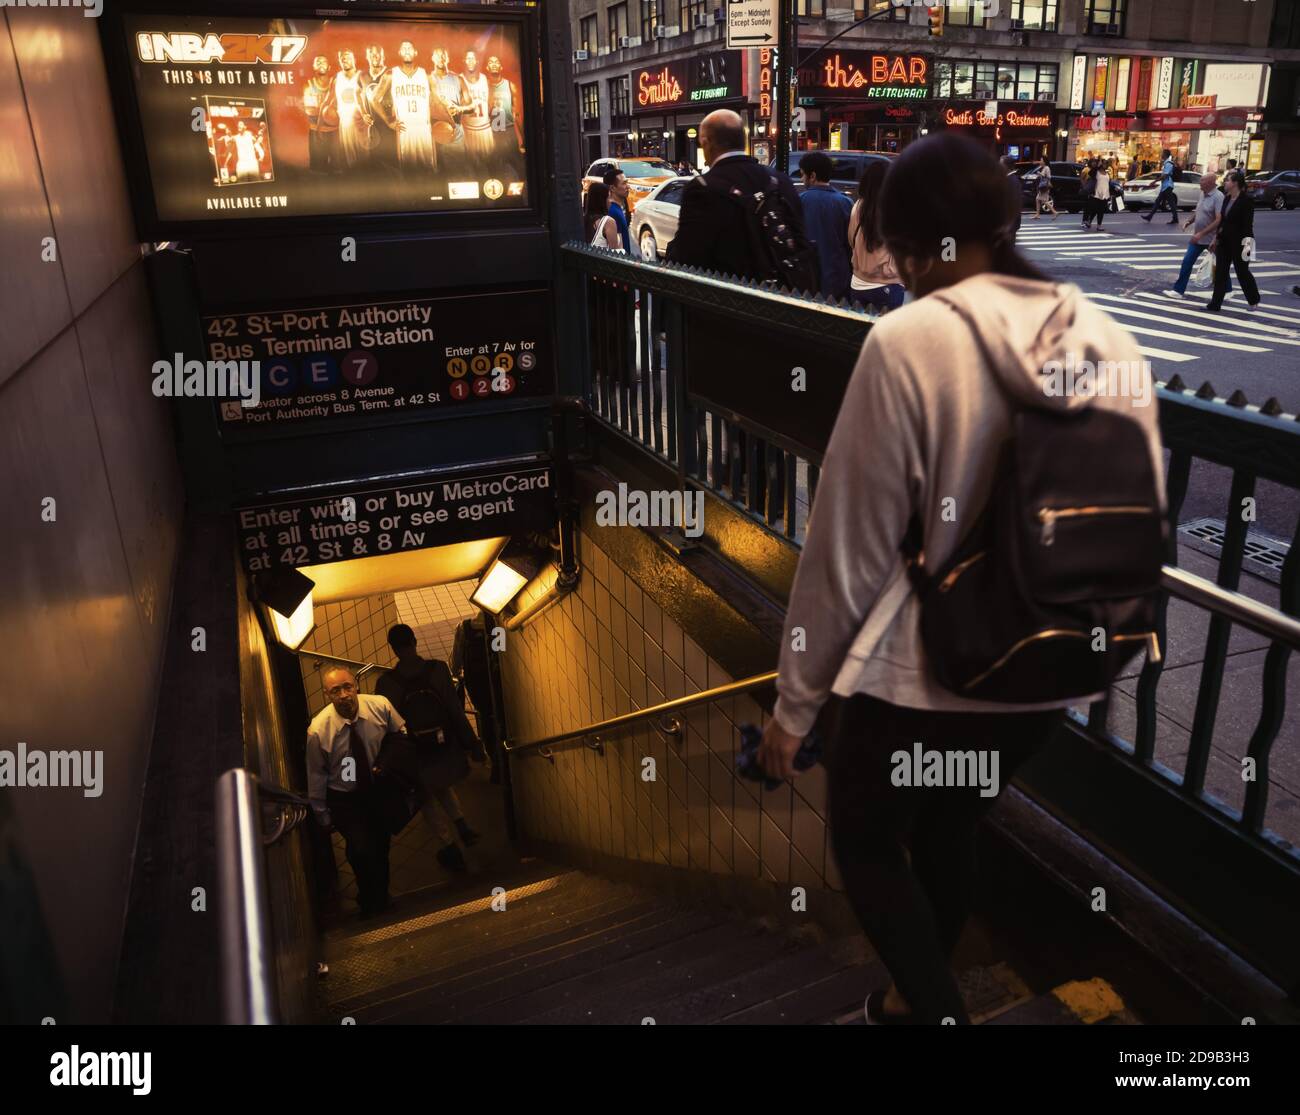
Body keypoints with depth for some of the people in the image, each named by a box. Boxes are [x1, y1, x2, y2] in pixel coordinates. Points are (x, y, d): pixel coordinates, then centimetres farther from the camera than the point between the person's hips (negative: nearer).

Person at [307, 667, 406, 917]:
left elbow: (402, 735, -1)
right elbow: (316, 776, -11)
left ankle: (381, 896, 42)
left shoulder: (380, 706, -20)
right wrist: (323, 816, -1)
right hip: (344, 800, -3)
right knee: (362, 850, -15)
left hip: (380, 789, 3)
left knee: (382, 845, 14)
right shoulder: (318, 730, -24)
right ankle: (371, 903, 14)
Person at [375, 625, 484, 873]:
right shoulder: (438, 669, -17)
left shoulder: (386, 683, -18)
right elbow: (456, 711, -13)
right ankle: (461, 823, 19)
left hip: (416, 754, -2)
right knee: (442, 786, 32)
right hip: (445, 747, 2)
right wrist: (473, 744, -3)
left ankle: (450, 848, 21)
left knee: (426, 799, 20)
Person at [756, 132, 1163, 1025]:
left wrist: (795, 701, -6)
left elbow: (851, 547, -17)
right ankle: (918, 998, 51)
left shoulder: (911, 342, -20)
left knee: (866, 845, 20)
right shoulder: (1113, 343, -1)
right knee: (950, 833, 28)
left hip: (924, 676, -6)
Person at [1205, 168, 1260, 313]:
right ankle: (1215, 304, 8)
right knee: (1220, 272, 5)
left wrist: (1247, 243, -21)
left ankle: (1254, 301, 24)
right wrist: (1217, 236, 15)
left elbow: (1248, 224, -17)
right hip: (1224, 241, 7)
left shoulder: (1246, 201, -15)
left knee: (1242, 272, 6)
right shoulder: (1226, 198, 7)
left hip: (1238, 243, -7)